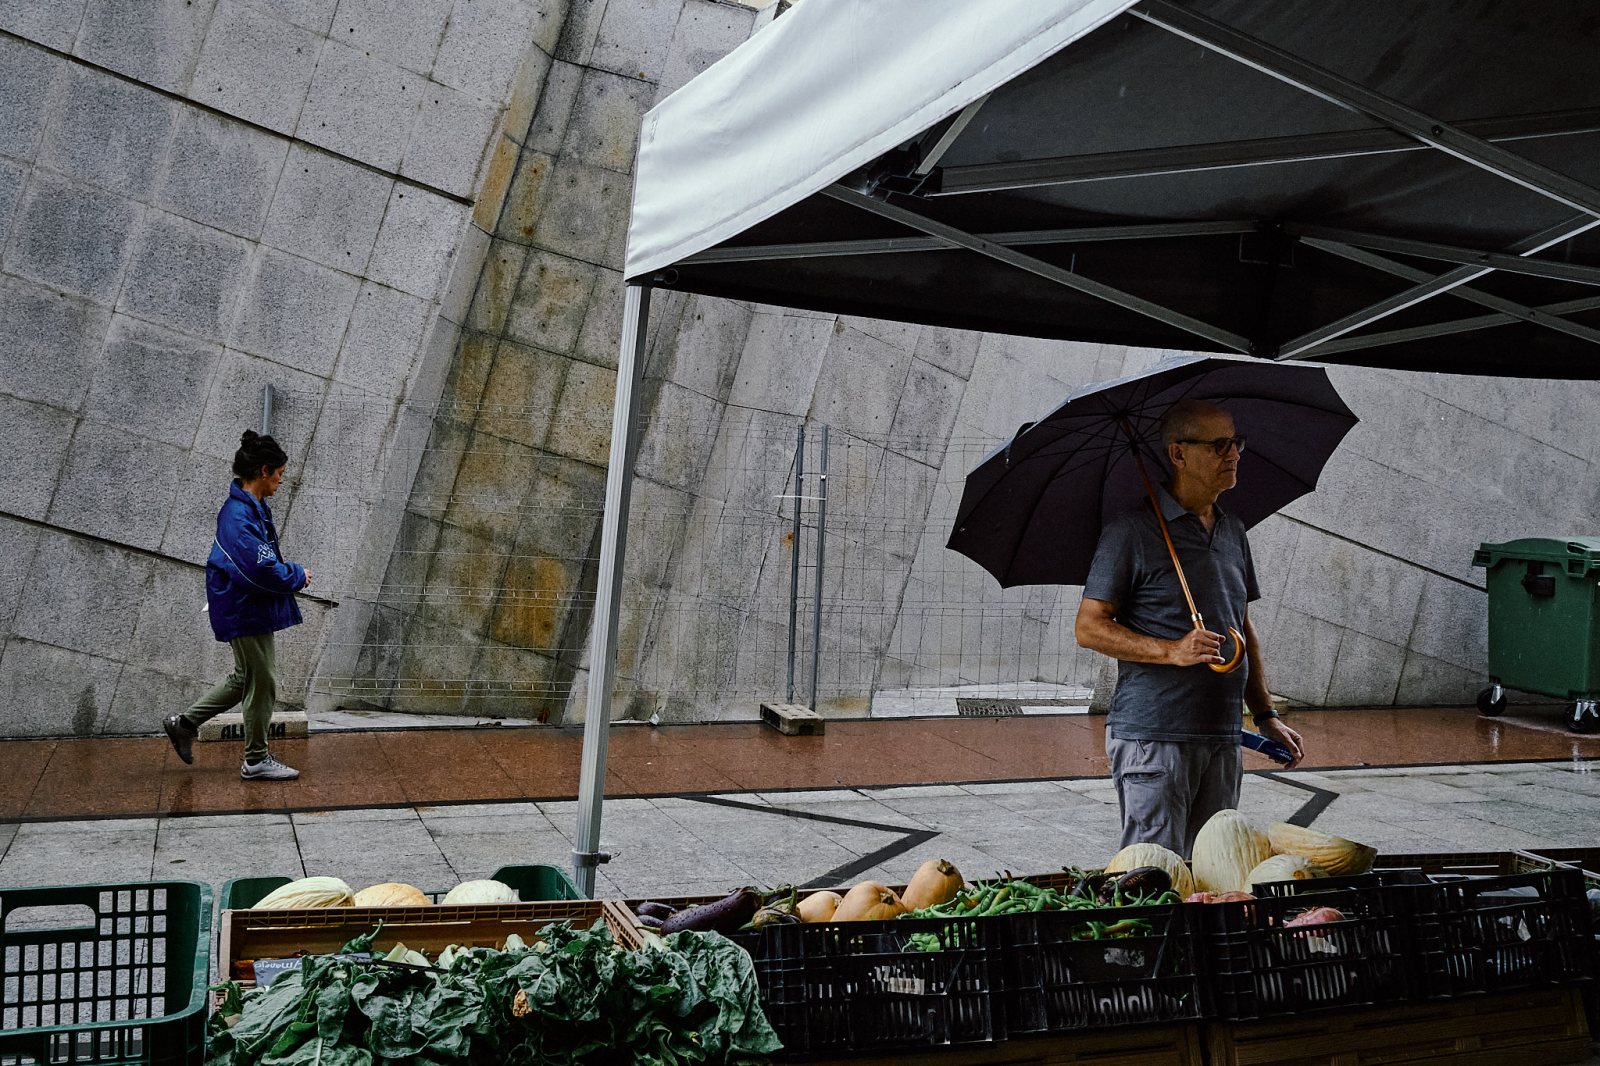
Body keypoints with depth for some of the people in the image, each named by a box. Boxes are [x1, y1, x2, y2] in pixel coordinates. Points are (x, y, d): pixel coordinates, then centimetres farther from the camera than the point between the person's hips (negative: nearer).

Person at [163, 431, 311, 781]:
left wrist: (284, 566, 4)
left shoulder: (250, 508, 9)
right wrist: (298, 576, -13)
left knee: (245, 678, 22)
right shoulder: (240, 514, -23)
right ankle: (256, 760, 14)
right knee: (262, 682, 1)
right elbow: (261, 569, -28)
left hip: (249, 609, 10)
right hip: (248, 611, -10)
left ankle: (185, 723, 31)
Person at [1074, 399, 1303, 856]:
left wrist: (1264, 715, 14)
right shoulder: (1132, 531, -8)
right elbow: (1089, 627, -10)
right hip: (1152, 736, -7)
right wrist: (1171, 651, -21)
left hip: (1223, 740, 7)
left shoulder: (1233, 531, 15)